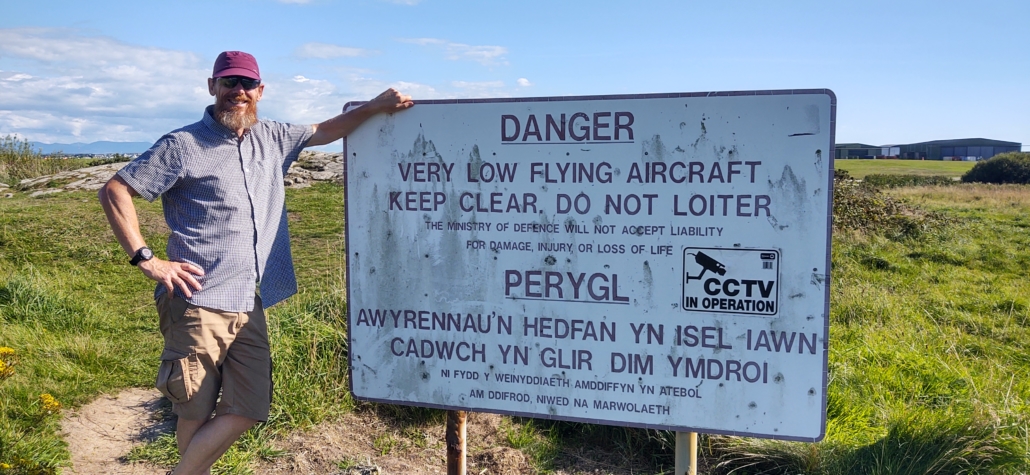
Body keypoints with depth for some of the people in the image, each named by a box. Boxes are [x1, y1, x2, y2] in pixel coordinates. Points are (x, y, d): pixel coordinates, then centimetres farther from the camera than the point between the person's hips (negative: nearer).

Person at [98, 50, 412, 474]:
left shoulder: (272, 139, 12)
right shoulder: (183, 145, -5)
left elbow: (322, 132, 26)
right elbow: (114, 191, -5)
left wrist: (374, 107, 14)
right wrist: (146, 259, -12)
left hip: (250, 308, 6)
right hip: (198, 305, -5)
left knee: (248, 411, 4)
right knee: (196, 413, 3)